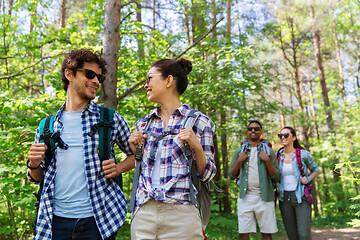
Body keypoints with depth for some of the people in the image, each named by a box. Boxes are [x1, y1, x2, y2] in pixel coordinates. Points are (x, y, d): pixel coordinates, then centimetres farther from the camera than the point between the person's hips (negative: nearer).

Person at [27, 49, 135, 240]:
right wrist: (33, 165, -6)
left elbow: (136, 154, 12)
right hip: (56, 221, 2)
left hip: (98, 218, -1)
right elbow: (37, 177, 15)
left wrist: (118, 168, -7)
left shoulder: (110, 119, 2)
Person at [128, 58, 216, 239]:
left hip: (181, 215, -4)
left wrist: (197, 147, -16)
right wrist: (134, 149, 4)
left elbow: (207, 175, 0)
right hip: (144, 212, 4)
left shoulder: (198, 122, -1)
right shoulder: (144, 123, 12)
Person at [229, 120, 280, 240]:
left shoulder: (268, 151, 7)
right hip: (245, 197, 1)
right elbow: (231, 175, 11)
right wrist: (239, 161, -5)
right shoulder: (239, 151, 11)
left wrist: (267, 160, -10)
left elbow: (276, 177, 4)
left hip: (264, 197, -1)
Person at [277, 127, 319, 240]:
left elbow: (315, 170, 13)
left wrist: (308, 179, -5)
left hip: (301, 198, -3)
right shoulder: (277, 156, 5)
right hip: (284, 199, 3)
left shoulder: (303, 154, -2)